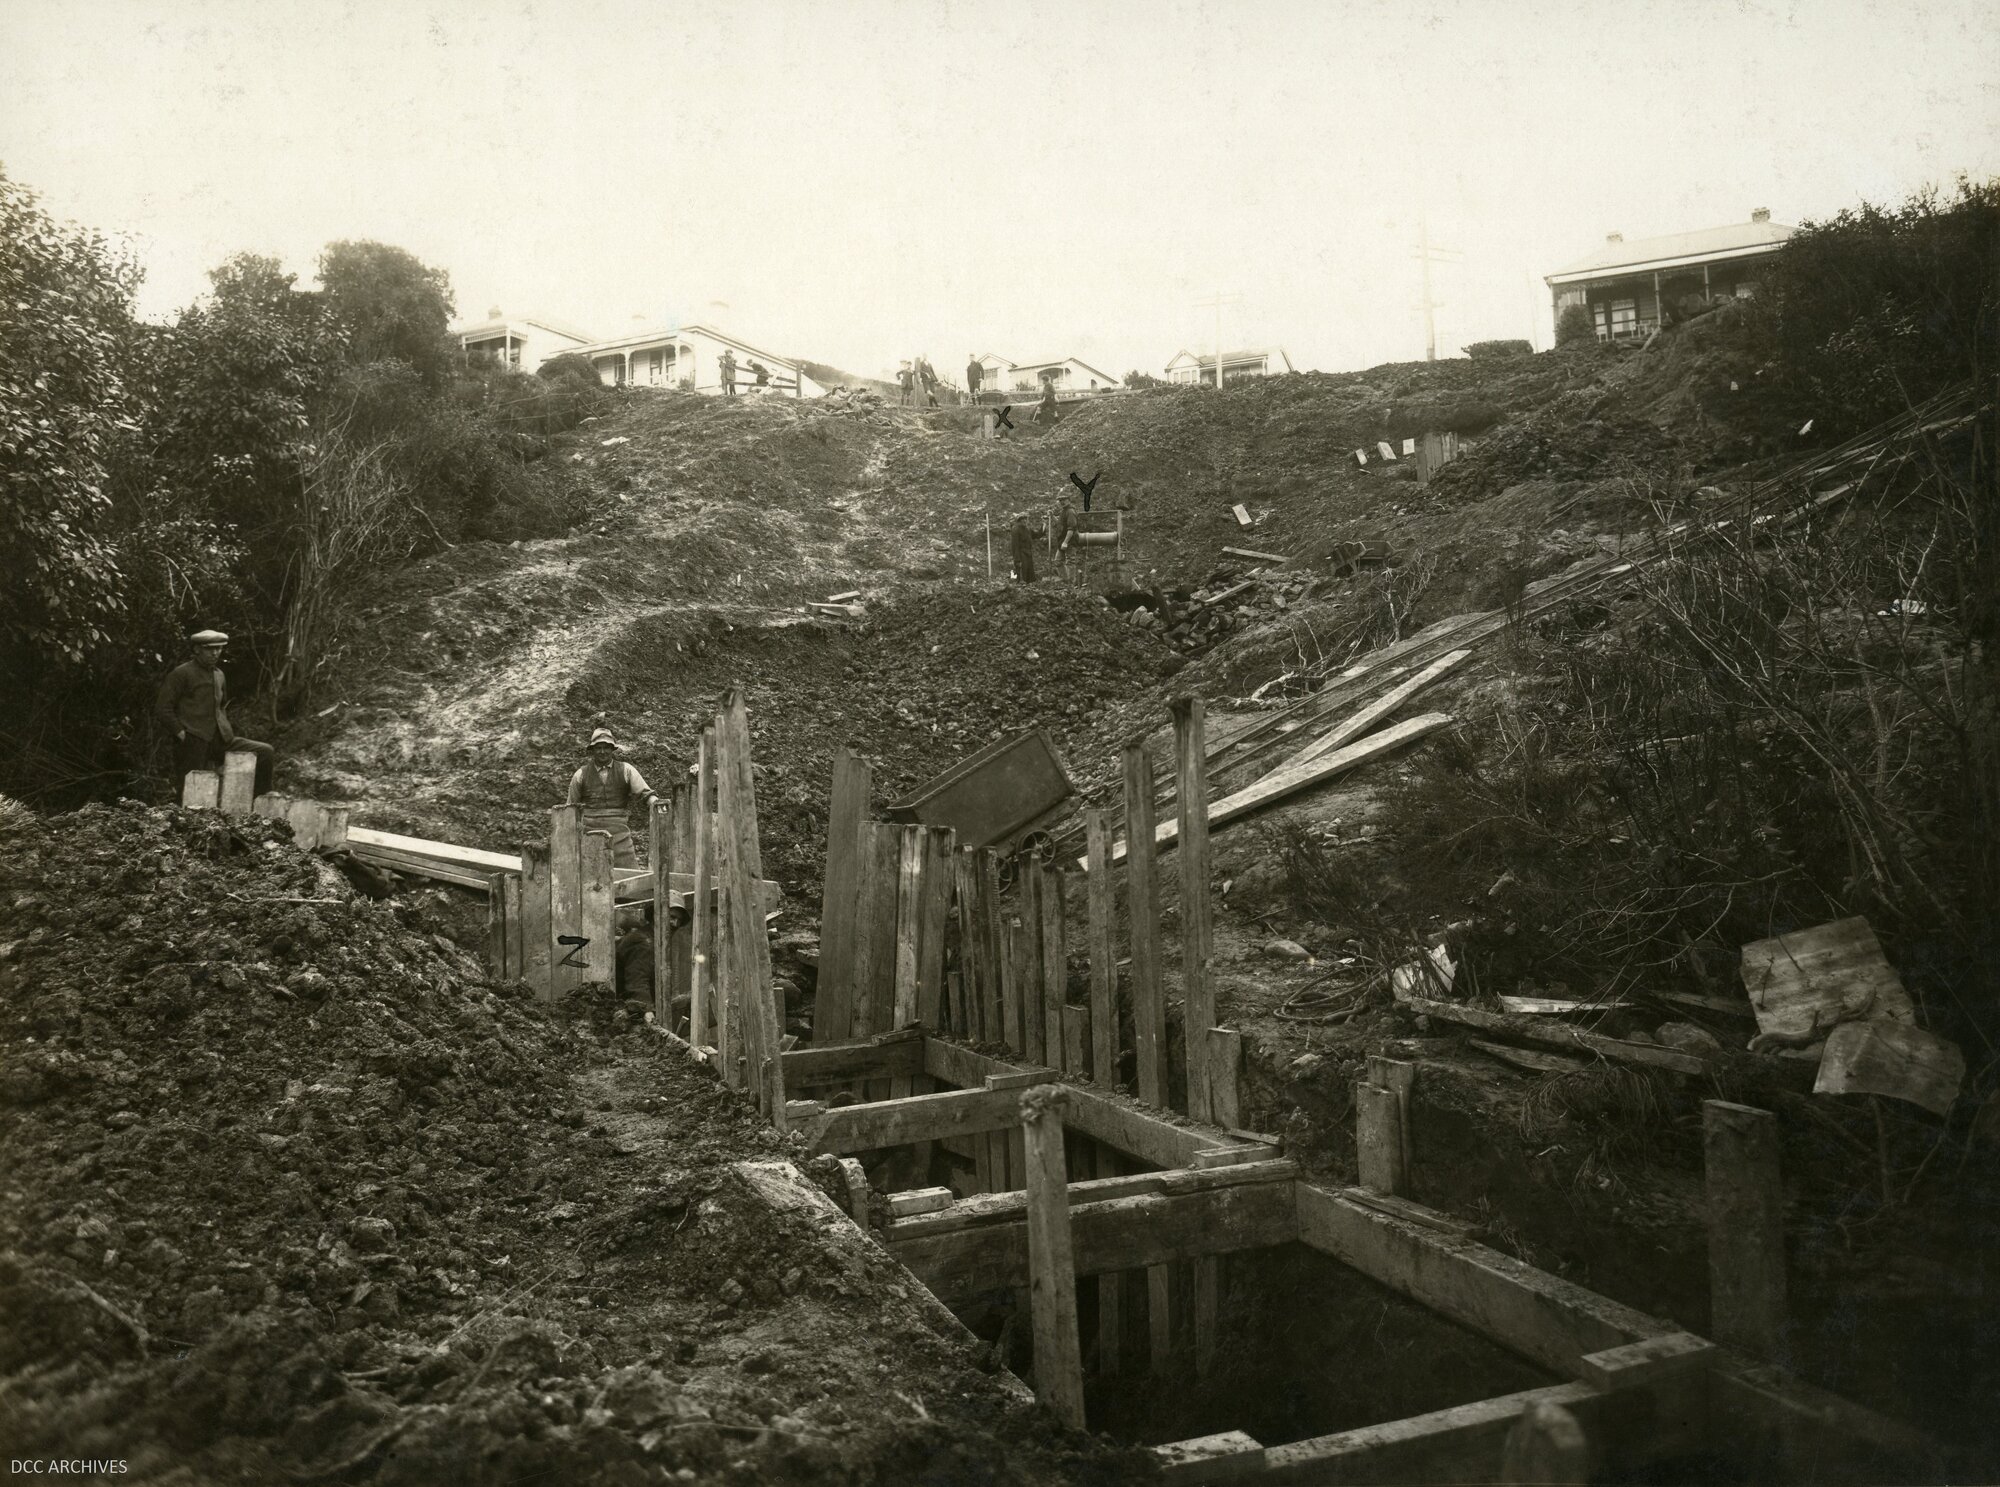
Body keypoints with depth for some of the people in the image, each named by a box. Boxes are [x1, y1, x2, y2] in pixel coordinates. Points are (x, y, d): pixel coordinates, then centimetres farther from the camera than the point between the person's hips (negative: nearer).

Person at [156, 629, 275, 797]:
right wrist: (180, 732, -12)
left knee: (266, 752, -8)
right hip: (193, 745, -6)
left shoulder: (219, 675, 18)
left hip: (222, 740, 6)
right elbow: (162, 708, -6)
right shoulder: (181, 673, -4)